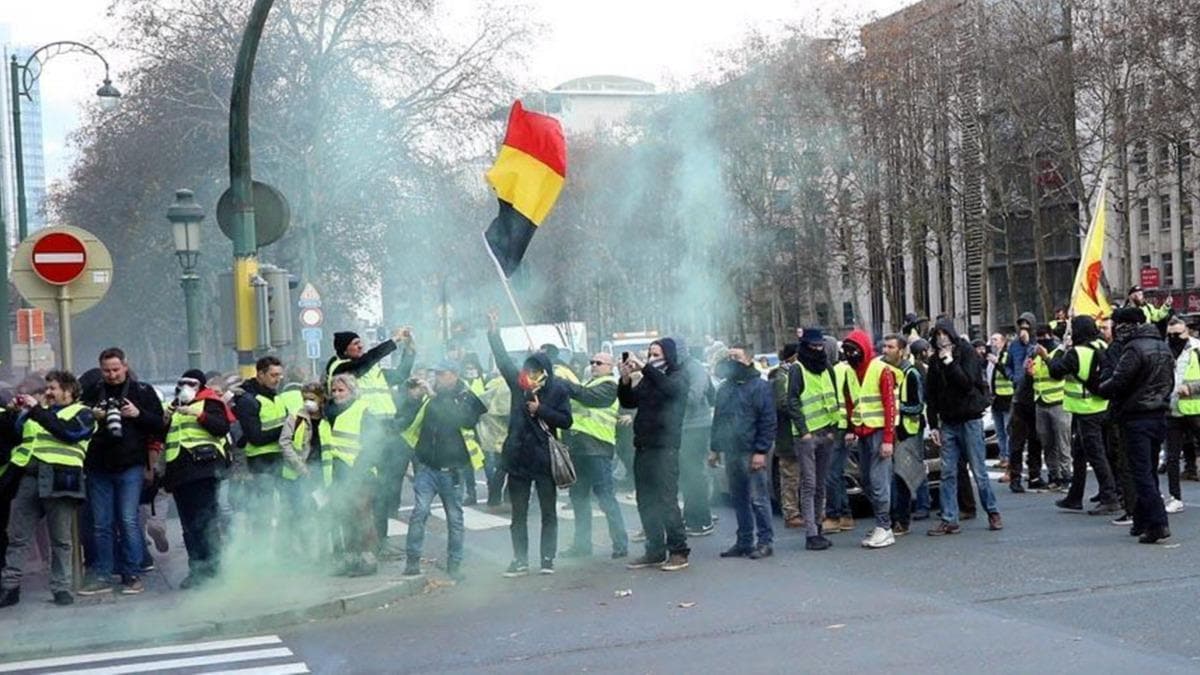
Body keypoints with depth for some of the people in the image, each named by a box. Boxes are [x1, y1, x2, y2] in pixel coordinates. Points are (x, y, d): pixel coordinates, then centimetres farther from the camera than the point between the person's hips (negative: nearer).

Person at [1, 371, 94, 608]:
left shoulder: (82, 413, 7)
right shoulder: (36, 412, 26)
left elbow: (68, 432, -12)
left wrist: (37, 411, -11)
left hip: (58, 479, -5)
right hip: (29, 476, 5)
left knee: (61, 539, 0)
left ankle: (61, 588, 6)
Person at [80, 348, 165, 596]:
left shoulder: (142, 391, 2)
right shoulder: (93, 393, 9)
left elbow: (160, 425, 2)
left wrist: (139, 414, -14)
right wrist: (90, 416, -5)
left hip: (130, 466, -3)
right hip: (98, 466, 3)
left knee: (128, 521, -4)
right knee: (101, 524, 7)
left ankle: (132, 575, 4)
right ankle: (101, 576, 14)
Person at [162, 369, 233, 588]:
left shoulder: (208, 403, 3)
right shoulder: (175, 408, 25)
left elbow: (223, 427, -12)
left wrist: (200, 415, -19)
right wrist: (165, 420, 7)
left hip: (202, 467, -8)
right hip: (179, 470, 8)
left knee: (204, 520, -12)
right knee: (189, 525, 6)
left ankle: (211, 567, -11)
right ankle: (196, 567, 9)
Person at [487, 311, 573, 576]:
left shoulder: (558, 389, -5)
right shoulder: (518, 382, 4)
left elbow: (566, 420, -7)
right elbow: (503, 359, 2)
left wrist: (541, 410, -15)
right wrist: (494, 333, -5)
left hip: (544, 459, -3)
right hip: (518, 457, 3)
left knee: (548, 512, 6)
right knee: (518, 514, 8)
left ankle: (548, 559, 14)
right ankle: (520, 560, 15)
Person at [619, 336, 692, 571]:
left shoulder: (679, 375, 0)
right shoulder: (648, 379, 17)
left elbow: (670, 388, -23)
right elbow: (628, 402, 12)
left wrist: (644, 367, -25)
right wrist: (625, 379, -4)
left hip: (665, 447, -7)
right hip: (643, 446, 7)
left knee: (666, 499, -9)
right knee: (646, 501, 8)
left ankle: (679, 551, -4)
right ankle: (655, 551, 16)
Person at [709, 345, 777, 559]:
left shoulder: (760, 387, -4)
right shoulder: (725, 388, 16)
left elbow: (768, 422, -10)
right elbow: (718, 419, 22)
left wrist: (761, 451, -16)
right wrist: (714, 448, 16)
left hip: (751, 453, -7)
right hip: (731, 452, 7)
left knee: (758, 498, -6)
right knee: (738, 499, 10)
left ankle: (765, 541, 0)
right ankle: (744, 542, 16)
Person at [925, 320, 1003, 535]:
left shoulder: (967, 353, -5)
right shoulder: (935, 360, 8)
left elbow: (968, 383, -17)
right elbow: (931, 395, 10)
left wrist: (949, 362, -19)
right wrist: (933, 425, 5)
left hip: (970, 419, -4)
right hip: (948, 422, 5)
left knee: (979, 471, 0)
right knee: (947, 474, 2)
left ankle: (993, 512, 15)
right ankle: (949, 519, 5)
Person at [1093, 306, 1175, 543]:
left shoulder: (1134, 349, -16)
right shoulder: (1163, 346, 13)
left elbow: (1117, 383, -17)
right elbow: (1170, 381, 19)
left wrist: (1097, 388, 0)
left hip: (1137, 418, -8)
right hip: (1159, 415, 8)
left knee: (1142, 472, -7)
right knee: (1149, 470, 14)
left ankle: (1157, 523, -13)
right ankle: (1142, 520, 19)